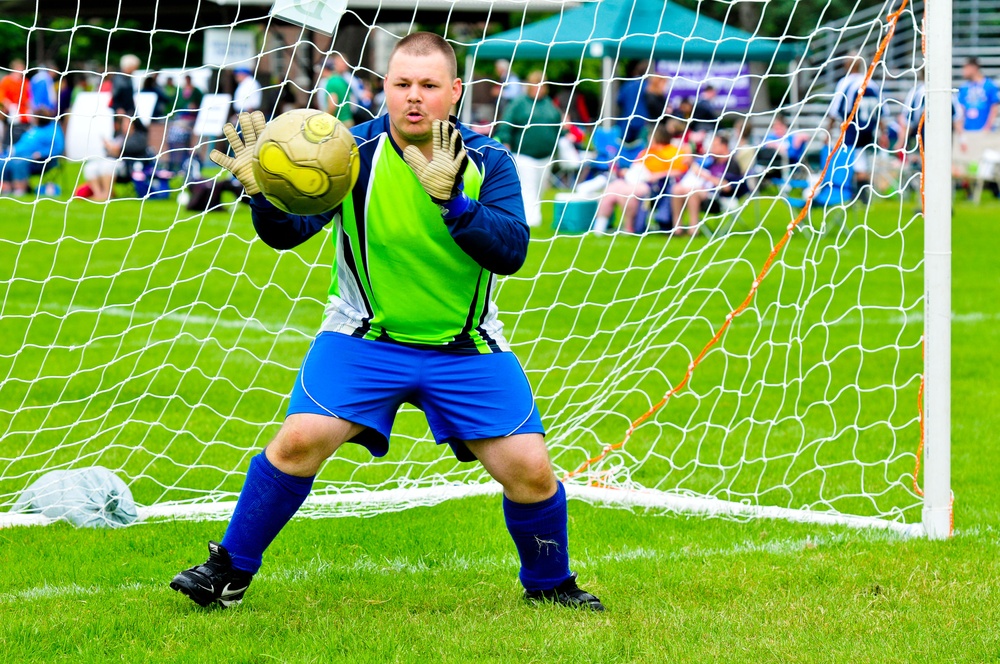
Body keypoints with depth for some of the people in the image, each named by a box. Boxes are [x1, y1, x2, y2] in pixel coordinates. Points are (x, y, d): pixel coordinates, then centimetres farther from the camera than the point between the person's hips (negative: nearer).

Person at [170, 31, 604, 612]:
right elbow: (288, 232, -17)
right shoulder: (352, 152, -11)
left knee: (530, 471, -6)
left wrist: (450, 198, -35)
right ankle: (230, 570, 1)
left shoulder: (488, 162, -8)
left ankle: (551, 585, 22)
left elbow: (511, 251, -21)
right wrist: (264, 193, -39)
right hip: (366, 339, -1)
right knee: (300, 440, -18)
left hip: (467, 349, 1)